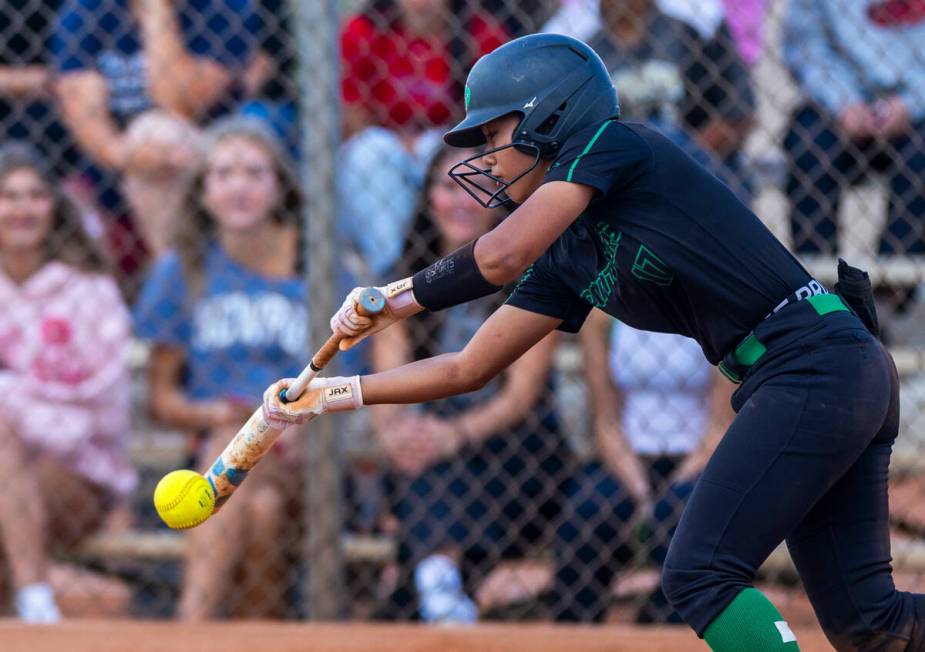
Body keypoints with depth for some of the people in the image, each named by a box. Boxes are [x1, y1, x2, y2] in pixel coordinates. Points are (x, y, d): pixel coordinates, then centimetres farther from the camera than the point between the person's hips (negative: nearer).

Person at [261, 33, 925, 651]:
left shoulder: (610, 143, -5)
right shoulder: (570, 259, 18)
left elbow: (503, 256, -19)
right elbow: (469, 368, 21)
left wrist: (397, 298, -6)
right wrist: (331, 394, 18)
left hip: (814, 362, -9)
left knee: (700, 573, -14)